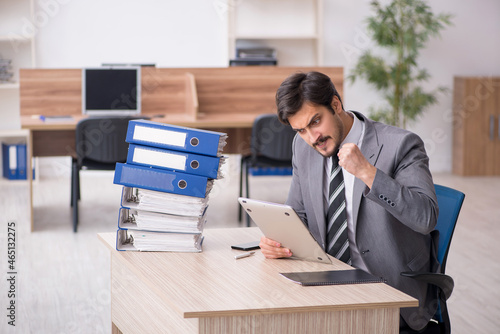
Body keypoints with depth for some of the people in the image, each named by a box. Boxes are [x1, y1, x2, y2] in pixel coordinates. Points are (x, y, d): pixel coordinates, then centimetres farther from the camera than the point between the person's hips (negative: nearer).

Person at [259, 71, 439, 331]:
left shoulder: (399, 145, -14)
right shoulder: (303, 146, 5)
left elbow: (426, 217, -24)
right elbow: (298, 213, 15)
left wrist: (367, 172, -30)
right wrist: (277, 239, -8)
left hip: (394, 290, -5)